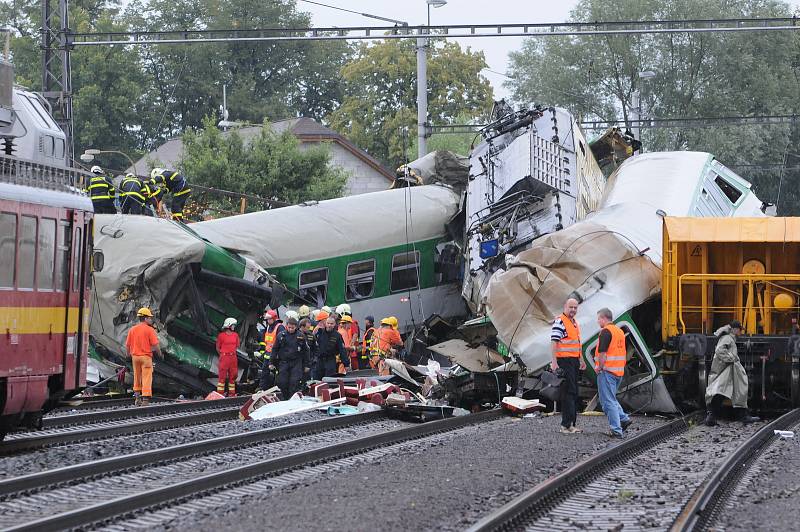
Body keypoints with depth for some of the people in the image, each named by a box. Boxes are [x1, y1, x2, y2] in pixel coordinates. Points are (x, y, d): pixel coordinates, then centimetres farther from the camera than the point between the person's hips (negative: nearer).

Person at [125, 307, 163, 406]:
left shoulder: (132, 329, 4)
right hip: (146, 356, -5)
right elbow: (155, 345, -12)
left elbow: (127, 345, 6)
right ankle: (145, 400, -8)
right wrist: (160, 353, 7)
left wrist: (129, 354, 26)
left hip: (135, 356, 5)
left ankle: (137, 397, 17)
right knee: (146, 378, -3)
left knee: (137, 378, 18)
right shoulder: (150, 330, -10)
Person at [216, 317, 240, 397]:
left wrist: (233, 353, 12)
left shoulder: (235, 335, 9)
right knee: (222, 375, -6)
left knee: (233, 375, 7)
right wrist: (222, 355, 3)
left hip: (233, 357, 5)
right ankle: (220, 393, -4)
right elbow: (218, 347, 2)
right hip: (224, 357, -5)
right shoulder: (221, 335, -4)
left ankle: (232, 392, 14)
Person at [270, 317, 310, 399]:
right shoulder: (281, 335, 5)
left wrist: (307, 365, 6)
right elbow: (275, 349, 11)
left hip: (296, 363, -2)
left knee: (295, 383, -10)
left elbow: (305, 351, 8)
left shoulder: (301, 336, 3)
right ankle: (285, 399, 14)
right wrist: (272, 363, 7)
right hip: (284, 362, 2)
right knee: (282, 383, -1)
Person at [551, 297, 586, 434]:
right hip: (564, 361, -10)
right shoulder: (559, 322, -11)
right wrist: (554, 362, -25)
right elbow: (554, 342, -18)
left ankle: (571, 424, 15)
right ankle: (566, 425, -12)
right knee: (568, 392, -12)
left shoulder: (575, 323, 18)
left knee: (574, 393, 11)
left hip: (574, 361, 10)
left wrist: (581, 360, 26)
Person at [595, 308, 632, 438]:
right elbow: (625, 353, 20)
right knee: (611, 399, 22)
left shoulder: (606, 331, -13)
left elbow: (603, 353, -20)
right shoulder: (620, 331, 15)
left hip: (607, 370, -9)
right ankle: (624, 419, 11)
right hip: (619, 371, 9)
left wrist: (599, 367, -10)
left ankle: (617, 430, -7)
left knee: (608, 401, -4)